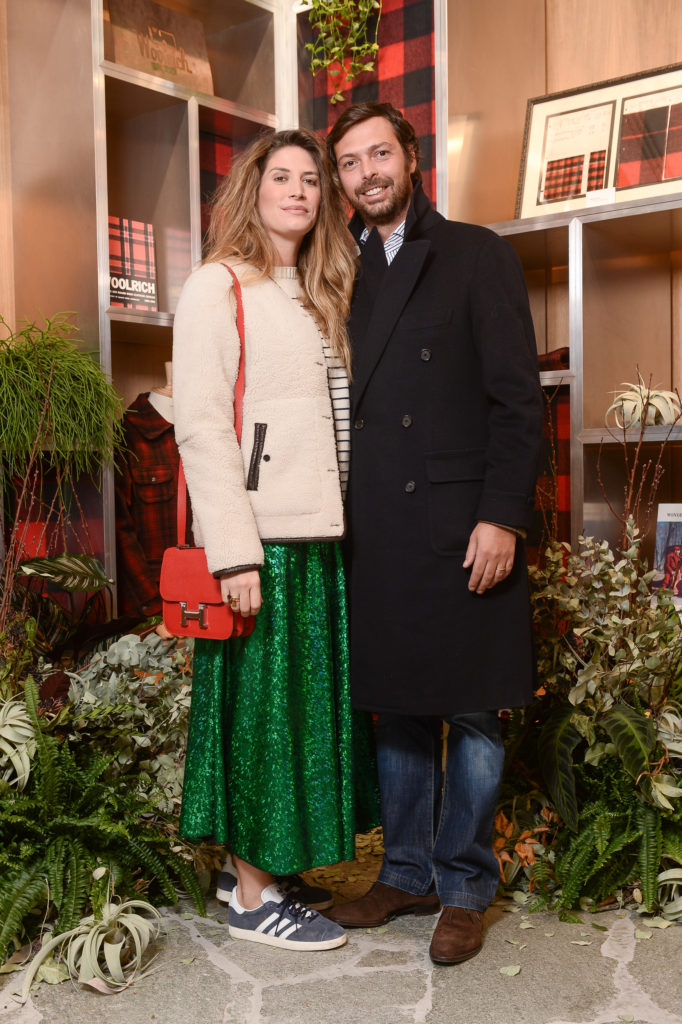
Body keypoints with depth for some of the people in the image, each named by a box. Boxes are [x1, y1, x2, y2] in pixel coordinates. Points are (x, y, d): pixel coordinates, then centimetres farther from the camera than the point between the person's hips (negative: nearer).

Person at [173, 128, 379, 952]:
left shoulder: (314, 297, 21)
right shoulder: (218, 287, -3)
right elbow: (199, 426, -12)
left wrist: (338, 521, 9)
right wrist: (233, 550, -19)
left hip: (317, 531, 8)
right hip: (258, 536, -8)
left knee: (306, 703, 11)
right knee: (259, 707, -2)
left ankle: (267, 872, 24)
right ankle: (252, 897, 11)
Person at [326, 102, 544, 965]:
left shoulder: (474, 255, 3)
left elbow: (517, 395, -5)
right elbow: (341, 403, 15)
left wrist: (503, 515, -13)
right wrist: (341, 515, 7)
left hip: (461, 525, -4)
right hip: (376, 530, 4)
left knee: (471, 714, 4)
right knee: (397, 711, 12)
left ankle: (464, 887, 19)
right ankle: (407, 872, 27)